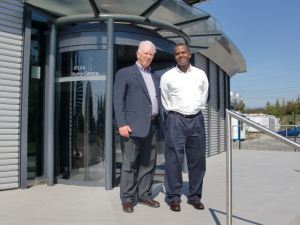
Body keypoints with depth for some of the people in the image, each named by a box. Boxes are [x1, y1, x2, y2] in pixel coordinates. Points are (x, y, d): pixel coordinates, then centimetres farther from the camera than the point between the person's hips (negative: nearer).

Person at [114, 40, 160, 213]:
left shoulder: (155, 77, 20)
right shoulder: (125, 73, 2)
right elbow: (118, 100, -6)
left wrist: (159, 122, 9)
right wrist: (122, 124, -16)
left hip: (152, 125, 6)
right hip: (134, 125, -6)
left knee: (149, 163, 10)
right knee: (130, 163, 0)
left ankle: (144, 195, 22)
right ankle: (127, 199, 10)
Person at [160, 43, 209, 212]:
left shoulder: (201, 74, 9)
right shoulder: (167, 76, 3)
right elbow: (165, 101, 11)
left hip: (197, 119, 3)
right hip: (176, 119, -2)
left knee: (197, 159, 5)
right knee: (174, 159, -3)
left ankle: (195, 196, 17)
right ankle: (174, 197, 7)